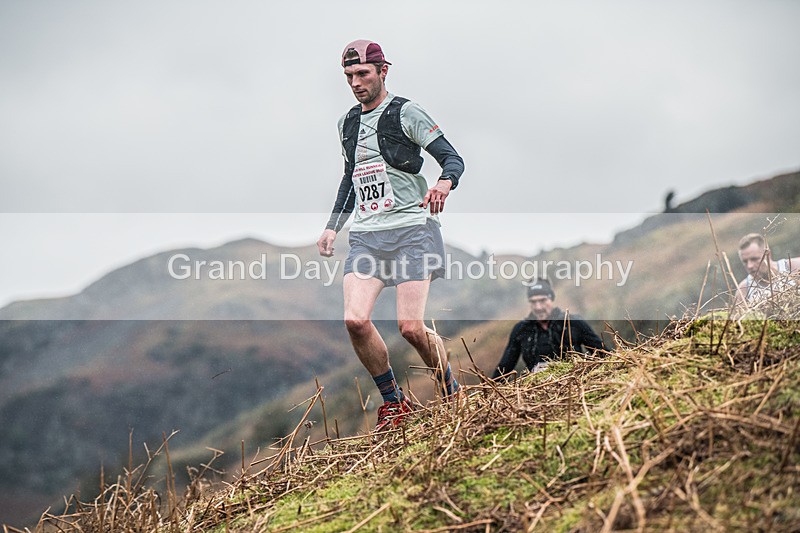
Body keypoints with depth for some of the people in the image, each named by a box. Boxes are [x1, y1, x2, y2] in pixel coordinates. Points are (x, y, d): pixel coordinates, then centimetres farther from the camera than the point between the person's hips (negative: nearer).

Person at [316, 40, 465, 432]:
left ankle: (451, 392, 15)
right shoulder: (347, 123, 17)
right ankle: (394, 402, 5)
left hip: (411, 229, -5)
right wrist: (332, 226, 21)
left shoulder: (405, 113, -1)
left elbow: (453, 158, -6)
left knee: (411, 327, -13)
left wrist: (444, 183, -28)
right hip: (365, 235, 5)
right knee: (355, 321, -14)